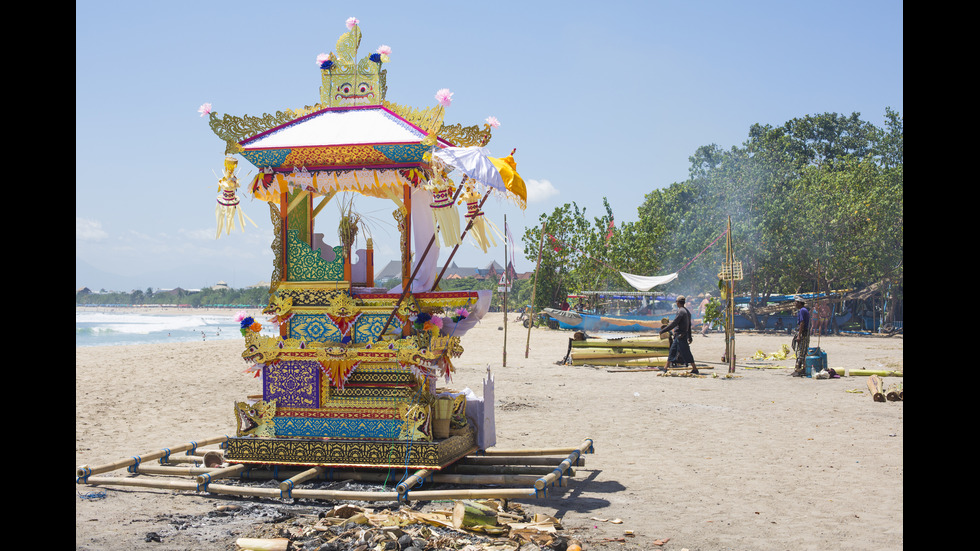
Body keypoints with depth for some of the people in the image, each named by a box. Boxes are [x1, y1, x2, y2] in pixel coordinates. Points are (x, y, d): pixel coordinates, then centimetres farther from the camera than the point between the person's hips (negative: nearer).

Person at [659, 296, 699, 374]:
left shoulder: (681, 311, -17)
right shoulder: (687, 311, 14)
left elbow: (674, 323, -20)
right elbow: (689, 325, 20)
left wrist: (663, 330, -16)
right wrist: (689, 336, 26)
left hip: (680, 335, -10)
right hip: (678, 336, 10)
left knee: (686, 353, -6)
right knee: (672, 350, 13)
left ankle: (695, 369, -2)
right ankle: (665, 368, 17)